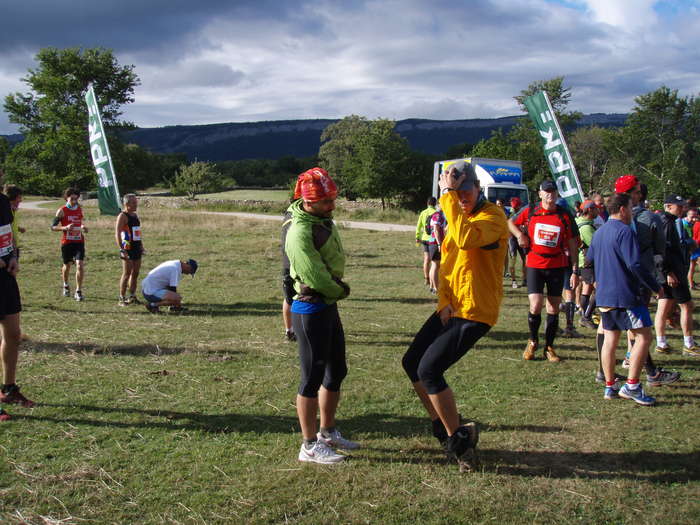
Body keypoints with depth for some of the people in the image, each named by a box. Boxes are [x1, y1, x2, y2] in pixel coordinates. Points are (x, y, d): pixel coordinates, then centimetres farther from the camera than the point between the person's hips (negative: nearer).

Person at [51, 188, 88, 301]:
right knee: (67, 265, 13)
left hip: (79, 242, 2)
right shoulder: (62, 210, -6)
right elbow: (53, 227, -6)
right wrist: (66, 228, -22)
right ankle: (66, 286, 40)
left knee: (80, 265, -12)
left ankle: (78, 291, -5)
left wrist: (83, 227, 3)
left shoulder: (79, 208, 6)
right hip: (66, 242, -2)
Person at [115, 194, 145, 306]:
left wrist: (141, 246, 19)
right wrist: (121, 250, -22)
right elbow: (117, 234, -16)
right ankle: (122, 298, -2)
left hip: (136, 248, 8)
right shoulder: (122, 216, -10)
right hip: (127, 249, -8)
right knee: (127, 273, -7)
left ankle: (132, 296, 17)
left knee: (135, 273, 9)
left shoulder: (135, 215, 16)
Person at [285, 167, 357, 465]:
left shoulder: (323, 220, 8)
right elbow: (315, 276, -24)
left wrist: (338, 289, 1)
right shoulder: (300, 232, -22)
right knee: (313, 377, -2)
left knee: (337, 371, 18)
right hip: (311, 309, -10)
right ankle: (310, 446, 9)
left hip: (328, 306, 10)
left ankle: (327, 432, 33)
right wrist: (341, 291, -6)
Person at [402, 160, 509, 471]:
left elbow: (465, 240, -36)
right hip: (451, 308, 9)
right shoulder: (458, 217, 14)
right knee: (411, 363, 10)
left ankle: (459, 439, 1)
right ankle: (443, 428, 23)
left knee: (428, 370, -15)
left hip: (474, 313, -9)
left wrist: (449, 195, -30)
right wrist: (444, 301, 1)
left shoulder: (492, 216, -15)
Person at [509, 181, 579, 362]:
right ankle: (533, 341, 16)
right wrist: (519, 235, -1)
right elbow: (511, 222, 19)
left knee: (553, 309, 6)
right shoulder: (530, 212, 1)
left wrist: (575, 271, -1)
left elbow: (572, 245, 4)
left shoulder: (565, 216, 1)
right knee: (536, 306, -10)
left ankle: (549, 347, 20)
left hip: (557, 266, 1)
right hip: (534, 265, -1)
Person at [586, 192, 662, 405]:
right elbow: (635, 264, -20)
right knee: (643, 336, -4)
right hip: (625, 295, -9)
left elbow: (589, 258, 25)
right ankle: (631, 386, -8)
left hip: (604, 295, 9)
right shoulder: (624, 231, -14)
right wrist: (656, 287, -12)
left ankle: (610, 386, 14)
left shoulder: (599, 232, 14)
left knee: (610, 339, 11)